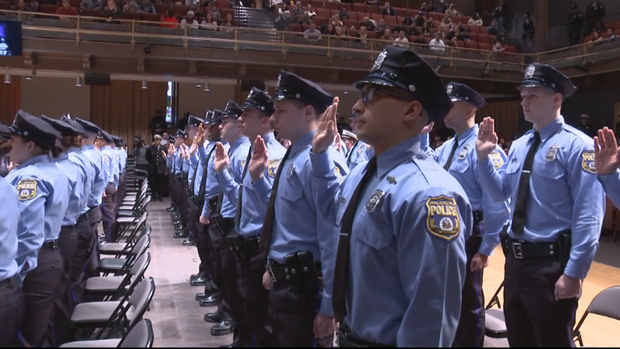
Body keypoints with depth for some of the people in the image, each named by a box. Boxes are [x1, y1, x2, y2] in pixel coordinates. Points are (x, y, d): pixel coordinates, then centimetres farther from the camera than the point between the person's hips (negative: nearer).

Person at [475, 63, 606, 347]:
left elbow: (589, 215, -16)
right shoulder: (519, 145, 9)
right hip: (515, 259, 7)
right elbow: (501, 192, 15)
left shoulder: (577, 146, -14)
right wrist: (483, 156, 1)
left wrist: (574, 272, -18)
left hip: (552, 265, -7)